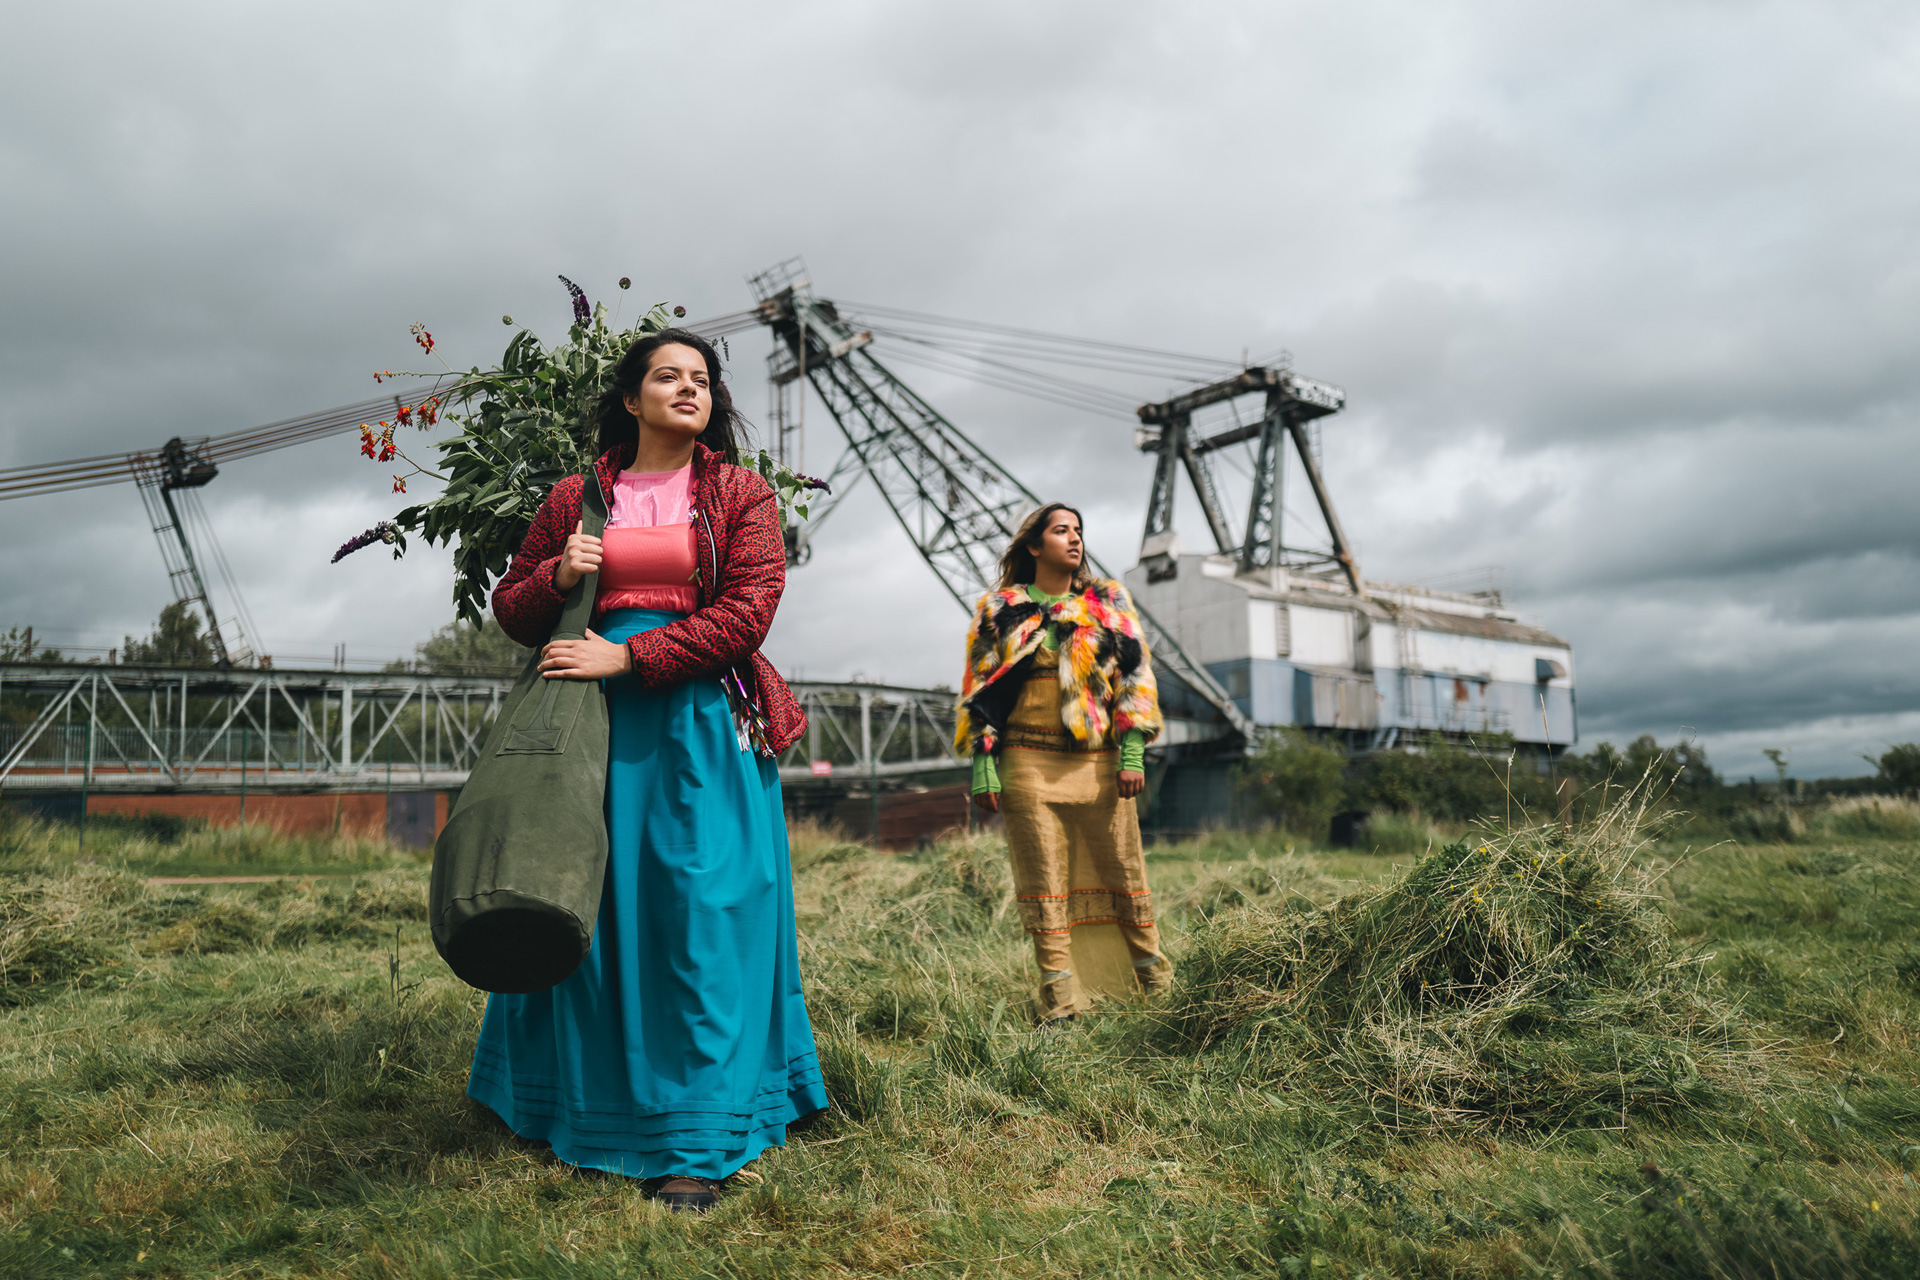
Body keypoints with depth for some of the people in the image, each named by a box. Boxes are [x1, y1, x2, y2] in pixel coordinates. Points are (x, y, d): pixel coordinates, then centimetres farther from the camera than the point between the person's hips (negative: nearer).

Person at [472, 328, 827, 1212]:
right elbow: (511, 610, 17)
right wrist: (557, 577, -5)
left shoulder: (741, 494, 7)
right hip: (592, 719, 2)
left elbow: (746, 613, -6)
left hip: (702, 725, -2)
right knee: (588, 907, 5)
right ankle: (585, 1110, 22)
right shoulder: (574, 500, 13)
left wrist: (627, 656, -14)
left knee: (701, 915, -4)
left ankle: (697, 1143, 3)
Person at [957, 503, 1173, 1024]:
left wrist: (1132, 754, -2)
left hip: (1099, 761, 1)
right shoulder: (999, 610, 9)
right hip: (1029, 765, -1)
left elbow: (1134, 678, 8)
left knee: (1123, 869, 5)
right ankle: (1059, 995, 8)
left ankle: (1157, 981, 18)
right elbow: (980, 693, 7)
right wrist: (983, 766, -2)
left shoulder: (1108, 603, 13)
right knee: (1043, 878, 1)